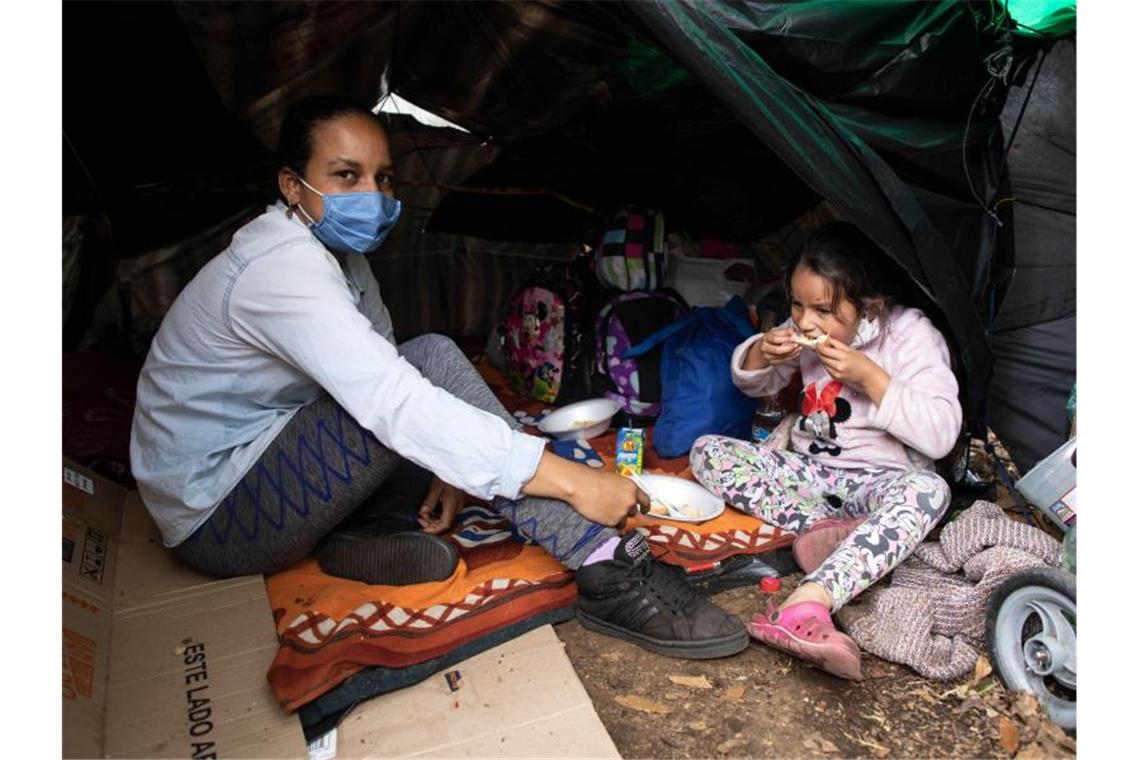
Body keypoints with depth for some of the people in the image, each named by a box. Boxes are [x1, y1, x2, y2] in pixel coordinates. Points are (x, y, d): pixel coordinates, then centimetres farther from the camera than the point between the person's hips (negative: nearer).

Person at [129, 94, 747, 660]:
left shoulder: (341, 259, 6)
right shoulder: (281, 266, -25)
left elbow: (384, 386, 6)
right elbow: (396, 405, -36)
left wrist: (447, 472, -12)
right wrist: (573, 480, -36)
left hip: (267, 471, 9)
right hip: (215, 521, -9)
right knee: (432, 360, -27)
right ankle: (606, 572, -29)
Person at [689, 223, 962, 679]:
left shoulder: (911, 336, -11)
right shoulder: (808, 333, 1)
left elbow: (941, 436, -19)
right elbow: (753, 385, 15)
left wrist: (870, 377, -25)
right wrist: (760, 354, -9)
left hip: (879, 481, -4)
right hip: (810, 471, 4)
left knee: (928, 488, -39)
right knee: (707, 452, -13)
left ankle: (806, 603, -55)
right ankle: (819, 525, -28)